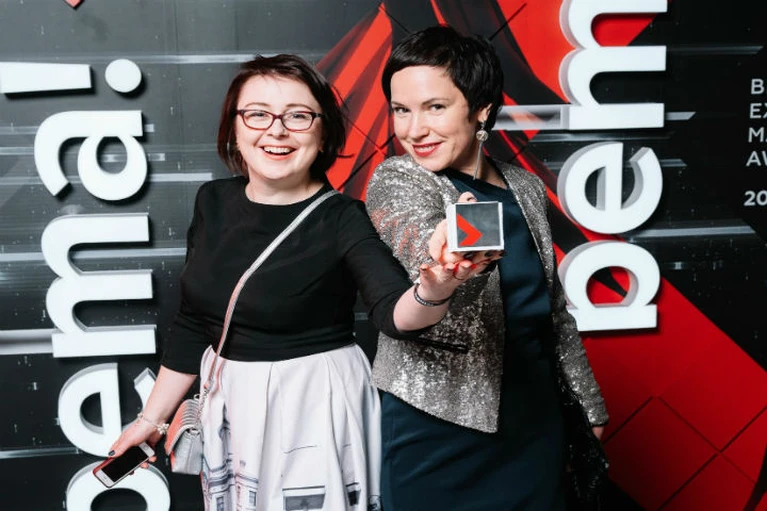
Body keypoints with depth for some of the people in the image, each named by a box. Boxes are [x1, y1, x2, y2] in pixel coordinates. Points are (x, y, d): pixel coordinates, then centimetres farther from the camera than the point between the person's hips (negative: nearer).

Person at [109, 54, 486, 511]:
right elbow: (193, 324, 7)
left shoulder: (343, 219, -15)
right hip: (229, 407, 5)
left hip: (314, 408, -4)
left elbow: (396, 313, -30)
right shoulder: (214, 203, -1)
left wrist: (432, 293, -53)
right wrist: (152, 418, 11)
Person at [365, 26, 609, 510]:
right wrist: (459, 260, -53)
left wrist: (590, 401, 18)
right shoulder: (395, 181, -9)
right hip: (438, 422, -4)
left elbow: (554, 306, 13)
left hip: (537, 420, 4)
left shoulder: (525, 186, 4)